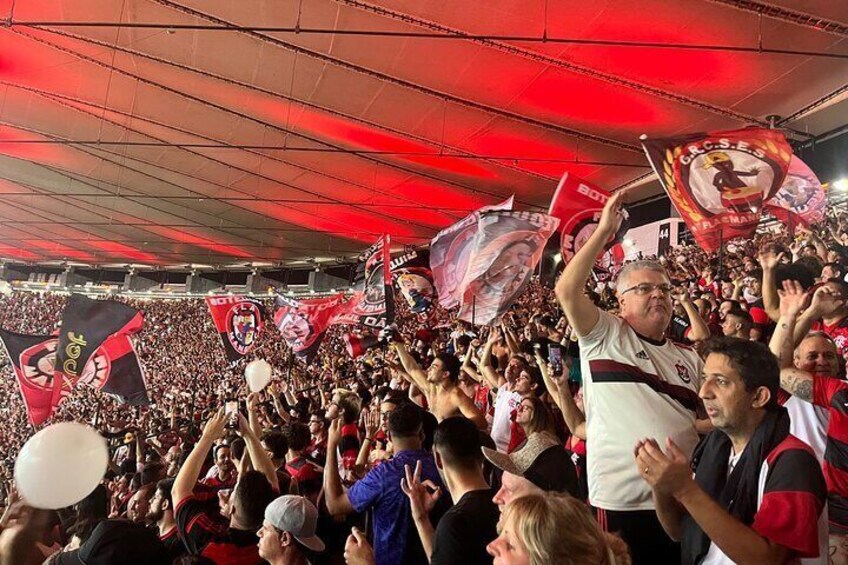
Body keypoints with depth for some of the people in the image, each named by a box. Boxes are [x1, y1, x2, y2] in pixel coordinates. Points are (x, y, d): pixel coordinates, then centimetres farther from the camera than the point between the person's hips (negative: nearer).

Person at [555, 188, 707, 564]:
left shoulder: (688, 359, 16)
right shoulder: (604, 337, -1)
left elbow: (710, 419, 22)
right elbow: (567, 291, -17)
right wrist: (604, 231, -13)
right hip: (620, 502, -5)